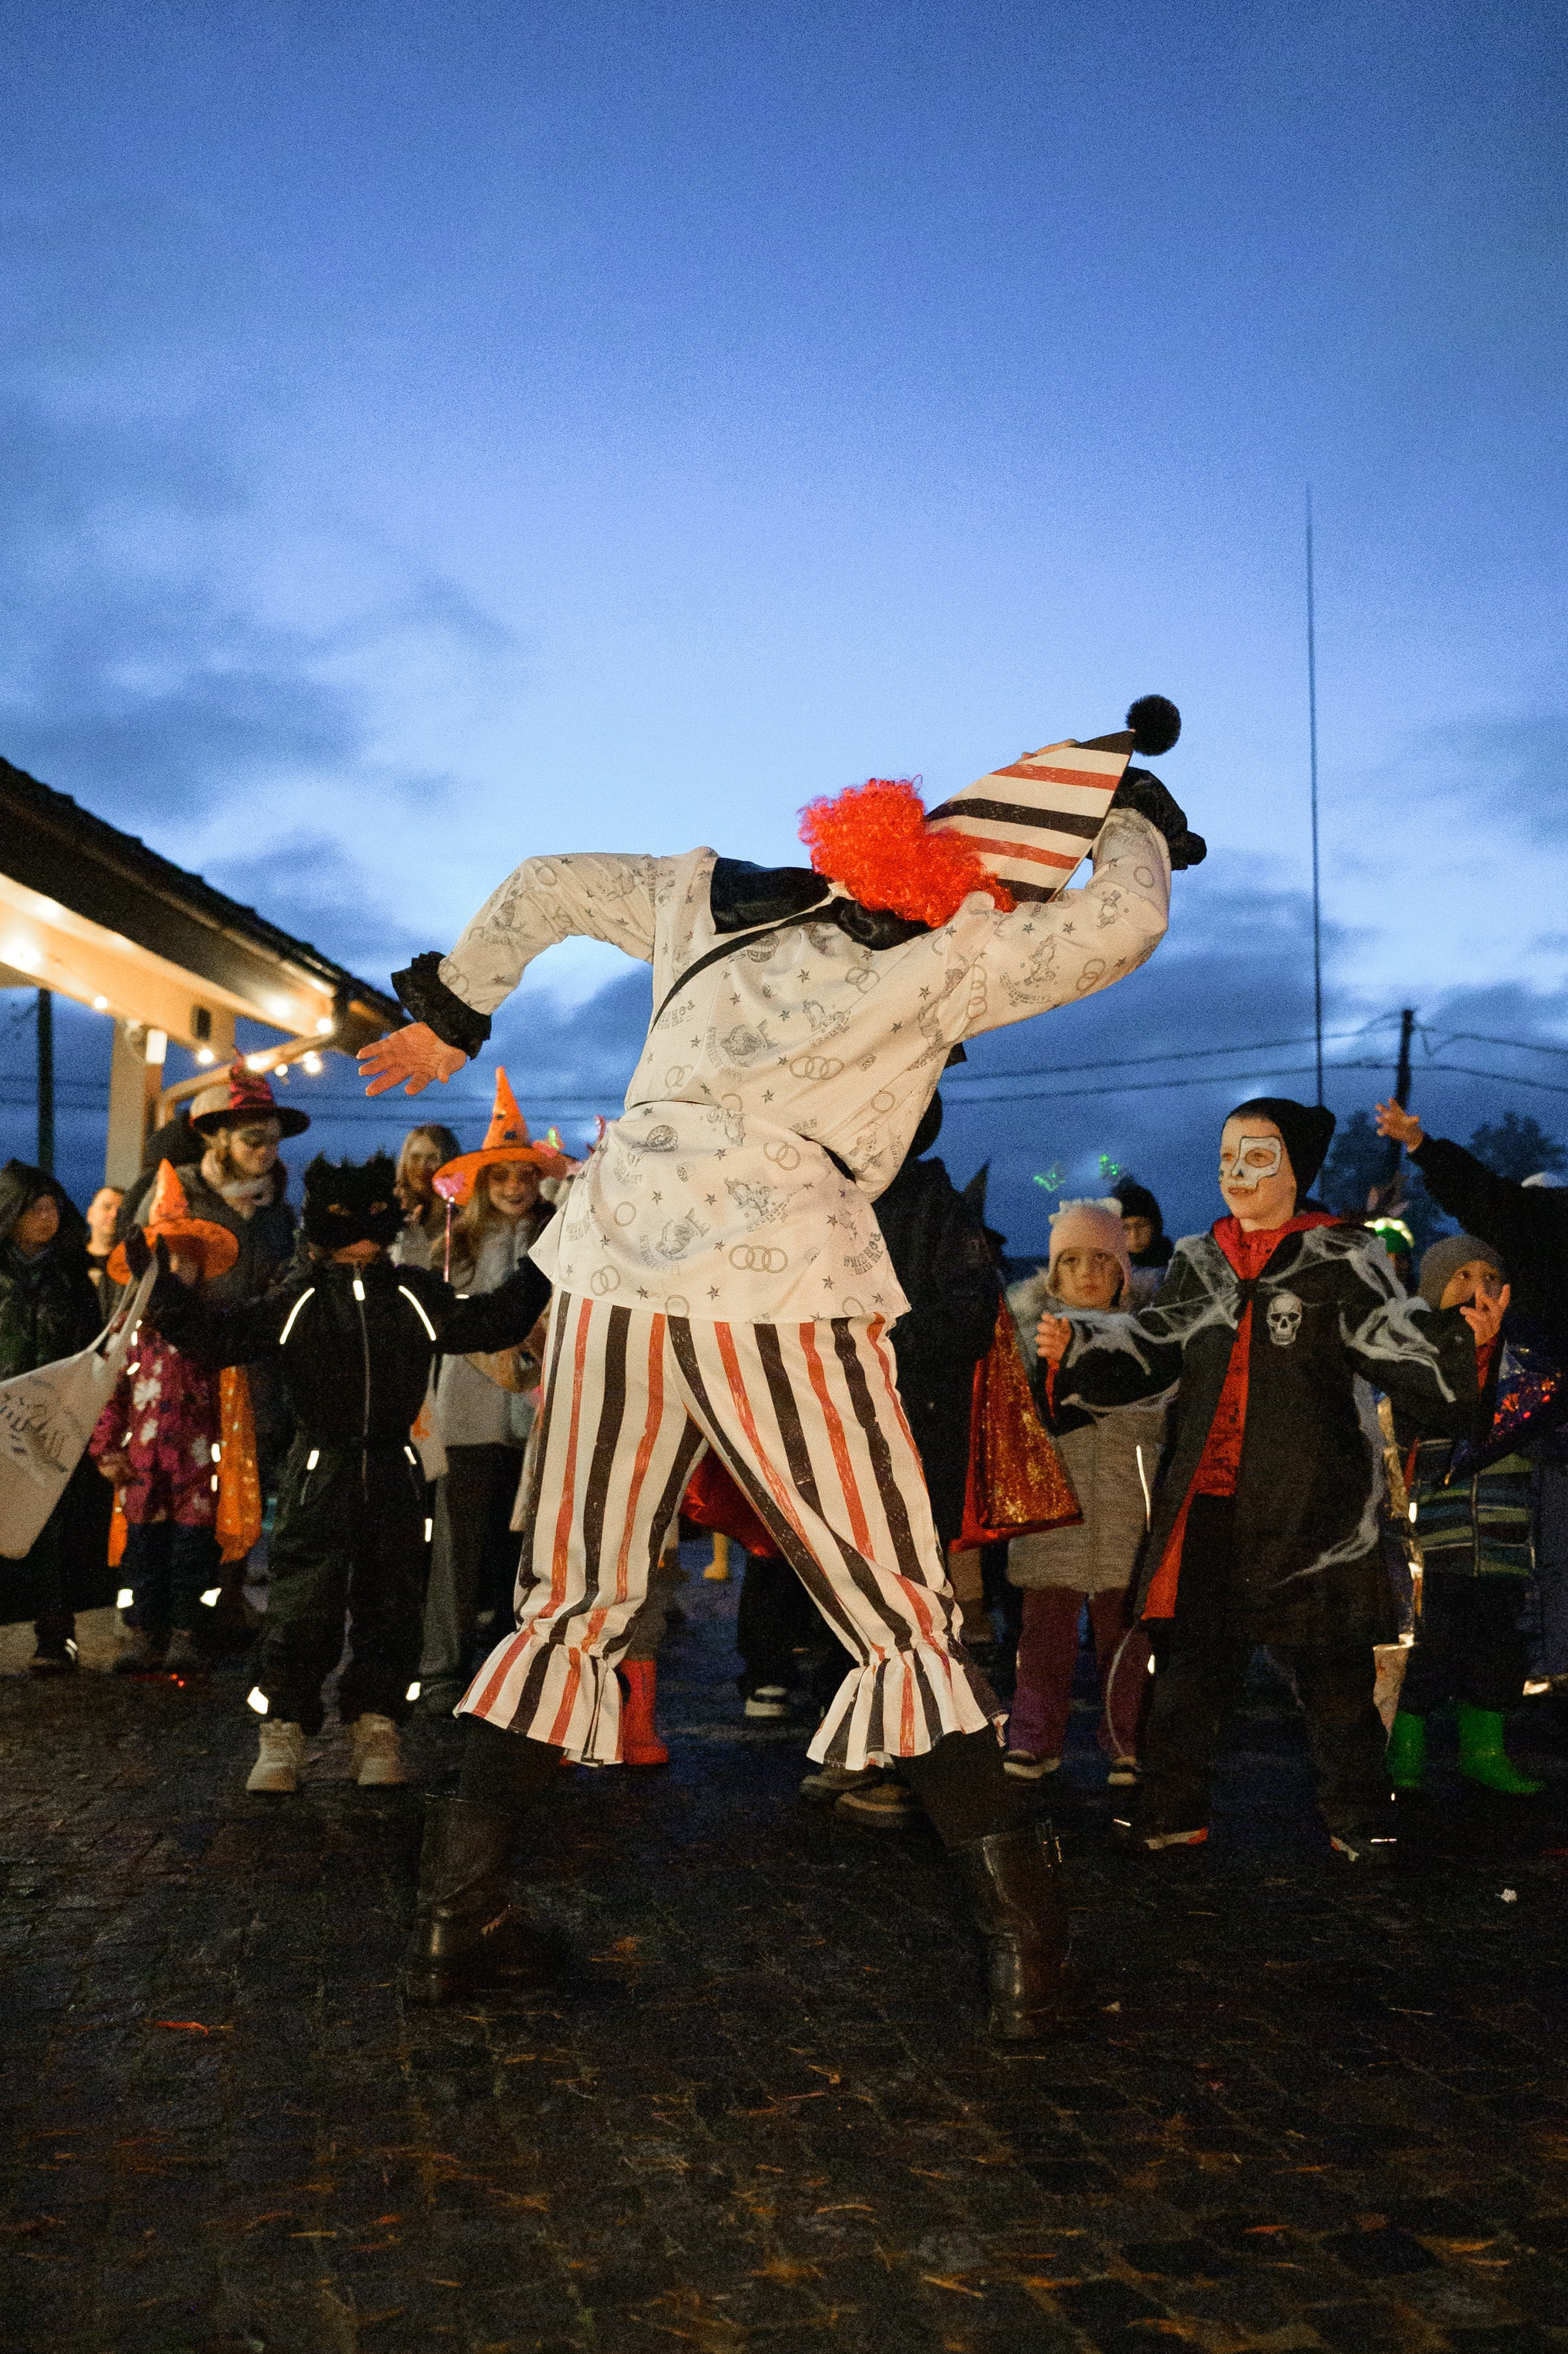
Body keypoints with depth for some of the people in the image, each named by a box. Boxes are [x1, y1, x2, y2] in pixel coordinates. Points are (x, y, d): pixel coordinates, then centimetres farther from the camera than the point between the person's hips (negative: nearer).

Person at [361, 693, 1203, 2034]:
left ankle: (456, 1914, 17)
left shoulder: (713, 899, 19)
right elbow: (1120, 927, -2)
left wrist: (450, 1019, 43)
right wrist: (1137, 822, 20)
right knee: (900, 1621, 5)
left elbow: (544, 889, 29)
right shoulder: (941, 953, 3)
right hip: (778, 1284, -5)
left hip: (614, 1265, 5)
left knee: (574, 1602, 15)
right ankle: (1023, 1941, 6)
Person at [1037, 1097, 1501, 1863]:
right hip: (1210, 1499, 4)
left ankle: (1357, 1816, 20)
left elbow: (1398, 1343, -11)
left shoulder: (1341, 1260, -2)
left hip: (1313, 1500, -4)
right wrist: (1075, 1348, 1)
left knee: (1332, 1666, 5)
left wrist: (1462, 1338, -29)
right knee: (1192, 1656, 9)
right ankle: (1172, 1809, 21)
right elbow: (1146, 1355, 15)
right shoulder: (1196, 1263, 11)